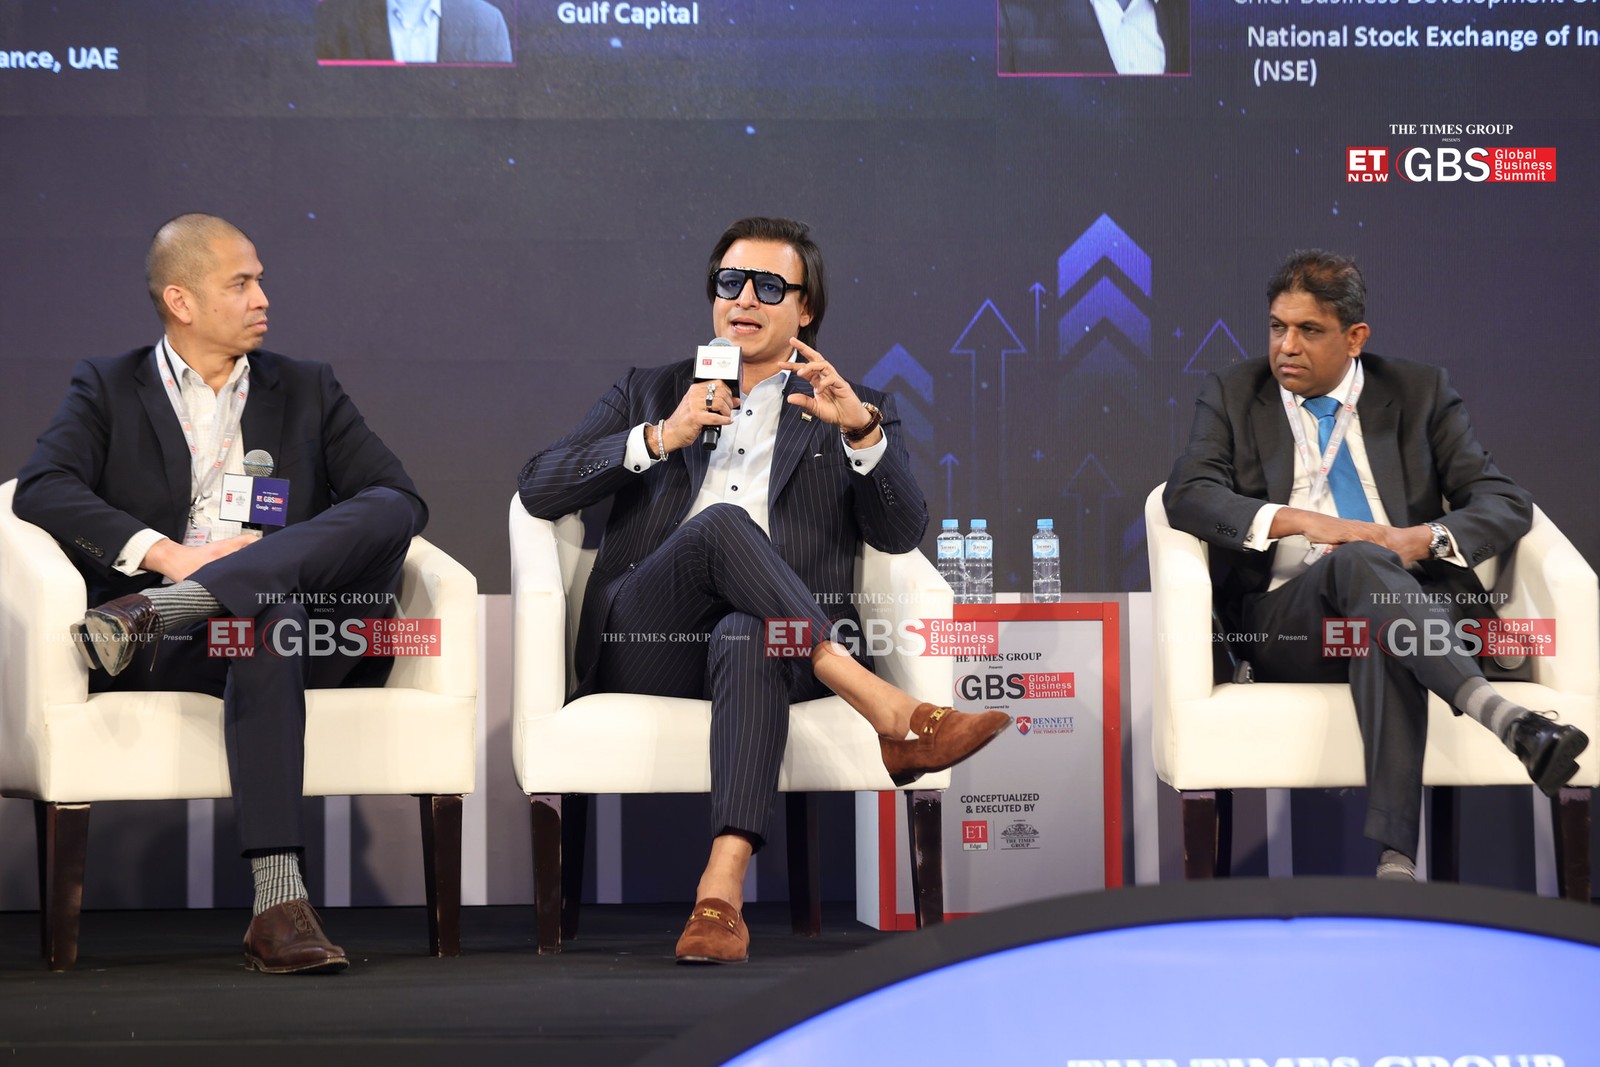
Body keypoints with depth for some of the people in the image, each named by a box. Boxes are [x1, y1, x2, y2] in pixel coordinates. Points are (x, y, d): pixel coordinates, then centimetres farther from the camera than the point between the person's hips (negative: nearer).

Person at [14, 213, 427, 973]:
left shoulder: (308, 391, 22)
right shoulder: (107, 390, 16)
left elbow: (401, 500, 9)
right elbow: (41, 489, -3)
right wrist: (165, 553, -18)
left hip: (301, 612, 2)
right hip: (171, 653, -2)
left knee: (383, 514, -26)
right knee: (268, 614, -39)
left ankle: (151, 612, -38)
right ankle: (279, 904, -48)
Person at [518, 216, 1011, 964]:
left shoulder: (851, 410, 23)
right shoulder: (649, 392, 26)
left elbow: (901, 533, 5)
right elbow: (539, 490, 11)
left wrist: (861, 429, -13)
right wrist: (661, 438, -3)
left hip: (777, 642, -1)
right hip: (642, 643, 1)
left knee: (746, 639, -40)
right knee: (723, 522, -32)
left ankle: (722, 886, -55)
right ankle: (887, 713, -39)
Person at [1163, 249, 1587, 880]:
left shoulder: (1420, 392, 16)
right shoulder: (1232, 396, 16)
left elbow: (1506, 502, 9)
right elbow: (1187, 495, -1)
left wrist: (1425, 538, -13)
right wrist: (1300, 521, -15)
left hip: (1411, 599, 0)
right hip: (1285, 624, 0)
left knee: (1380, 634, -39)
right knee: (1358, 561, -36)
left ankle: (1395, 856, -53)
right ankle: (1501, 716, -53)